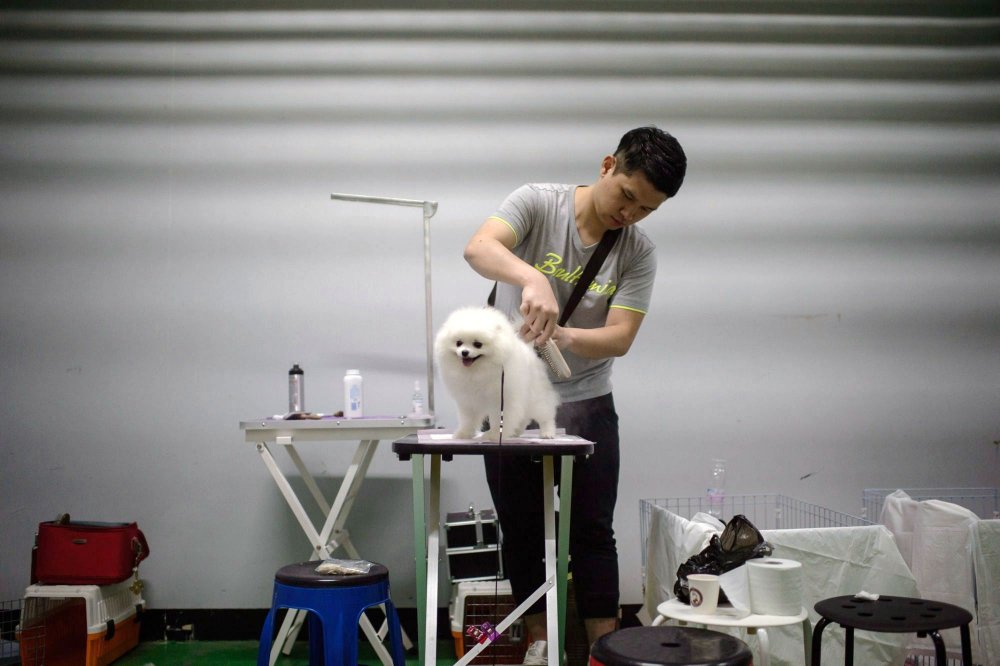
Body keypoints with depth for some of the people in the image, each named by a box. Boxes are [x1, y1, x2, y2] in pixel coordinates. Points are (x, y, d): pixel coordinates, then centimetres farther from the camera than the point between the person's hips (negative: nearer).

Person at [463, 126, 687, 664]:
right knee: (522, 531, 9)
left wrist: (564, 337, -34)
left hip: (585, 402, 1)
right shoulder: (538, 203, -11)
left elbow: (620, 337, -13)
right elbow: (479, 247, -29)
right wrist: (533, 279, -48)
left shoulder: (638, 252, -5)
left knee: (592, 532, 3)